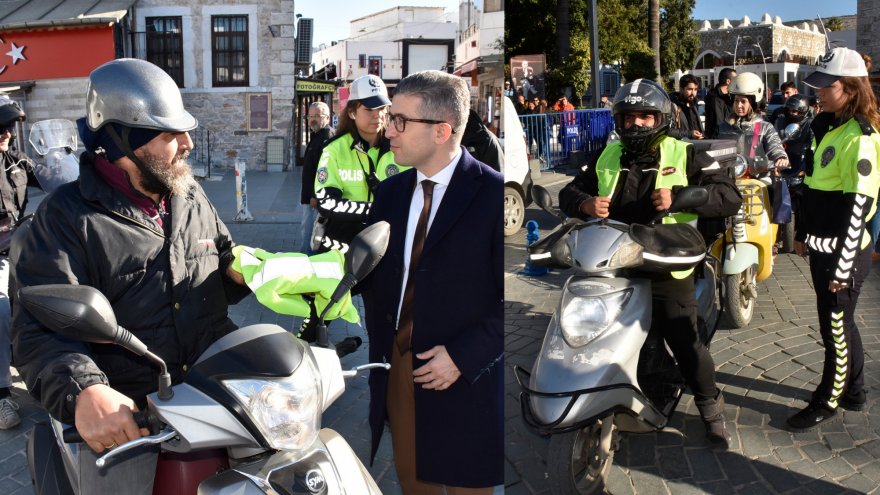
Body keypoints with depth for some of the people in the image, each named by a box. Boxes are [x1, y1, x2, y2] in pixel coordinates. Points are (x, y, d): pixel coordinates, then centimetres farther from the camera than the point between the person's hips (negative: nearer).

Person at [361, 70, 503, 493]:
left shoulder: (493, 194, -13)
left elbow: (510, 297, -13)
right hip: (396, 367, 6)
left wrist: (462, 356, -16)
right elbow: (375, 275, 12)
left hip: (465, 375, -5)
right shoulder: (391, 192, 7)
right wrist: (378, 344, 0)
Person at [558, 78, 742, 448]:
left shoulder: (682, 154, -1)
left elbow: (729, 197, -7)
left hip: (667, 270, -3)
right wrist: (585, 203, -10)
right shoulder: (607, 158, 10)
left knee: (685, 342, -3)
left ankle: (710, 406, 20)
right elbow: (569, 193, 14)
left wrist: (678, 197, -22)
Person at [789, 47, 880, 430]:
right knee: (840, 323, 19)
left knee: (835, 327, 3)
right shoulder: (829, 127, 10)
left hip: (842, 253, -9)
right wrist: (803, 233, 20)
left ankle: (827, 401, 18)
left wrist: (843, 265, -20)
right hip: (822, 248, 9)